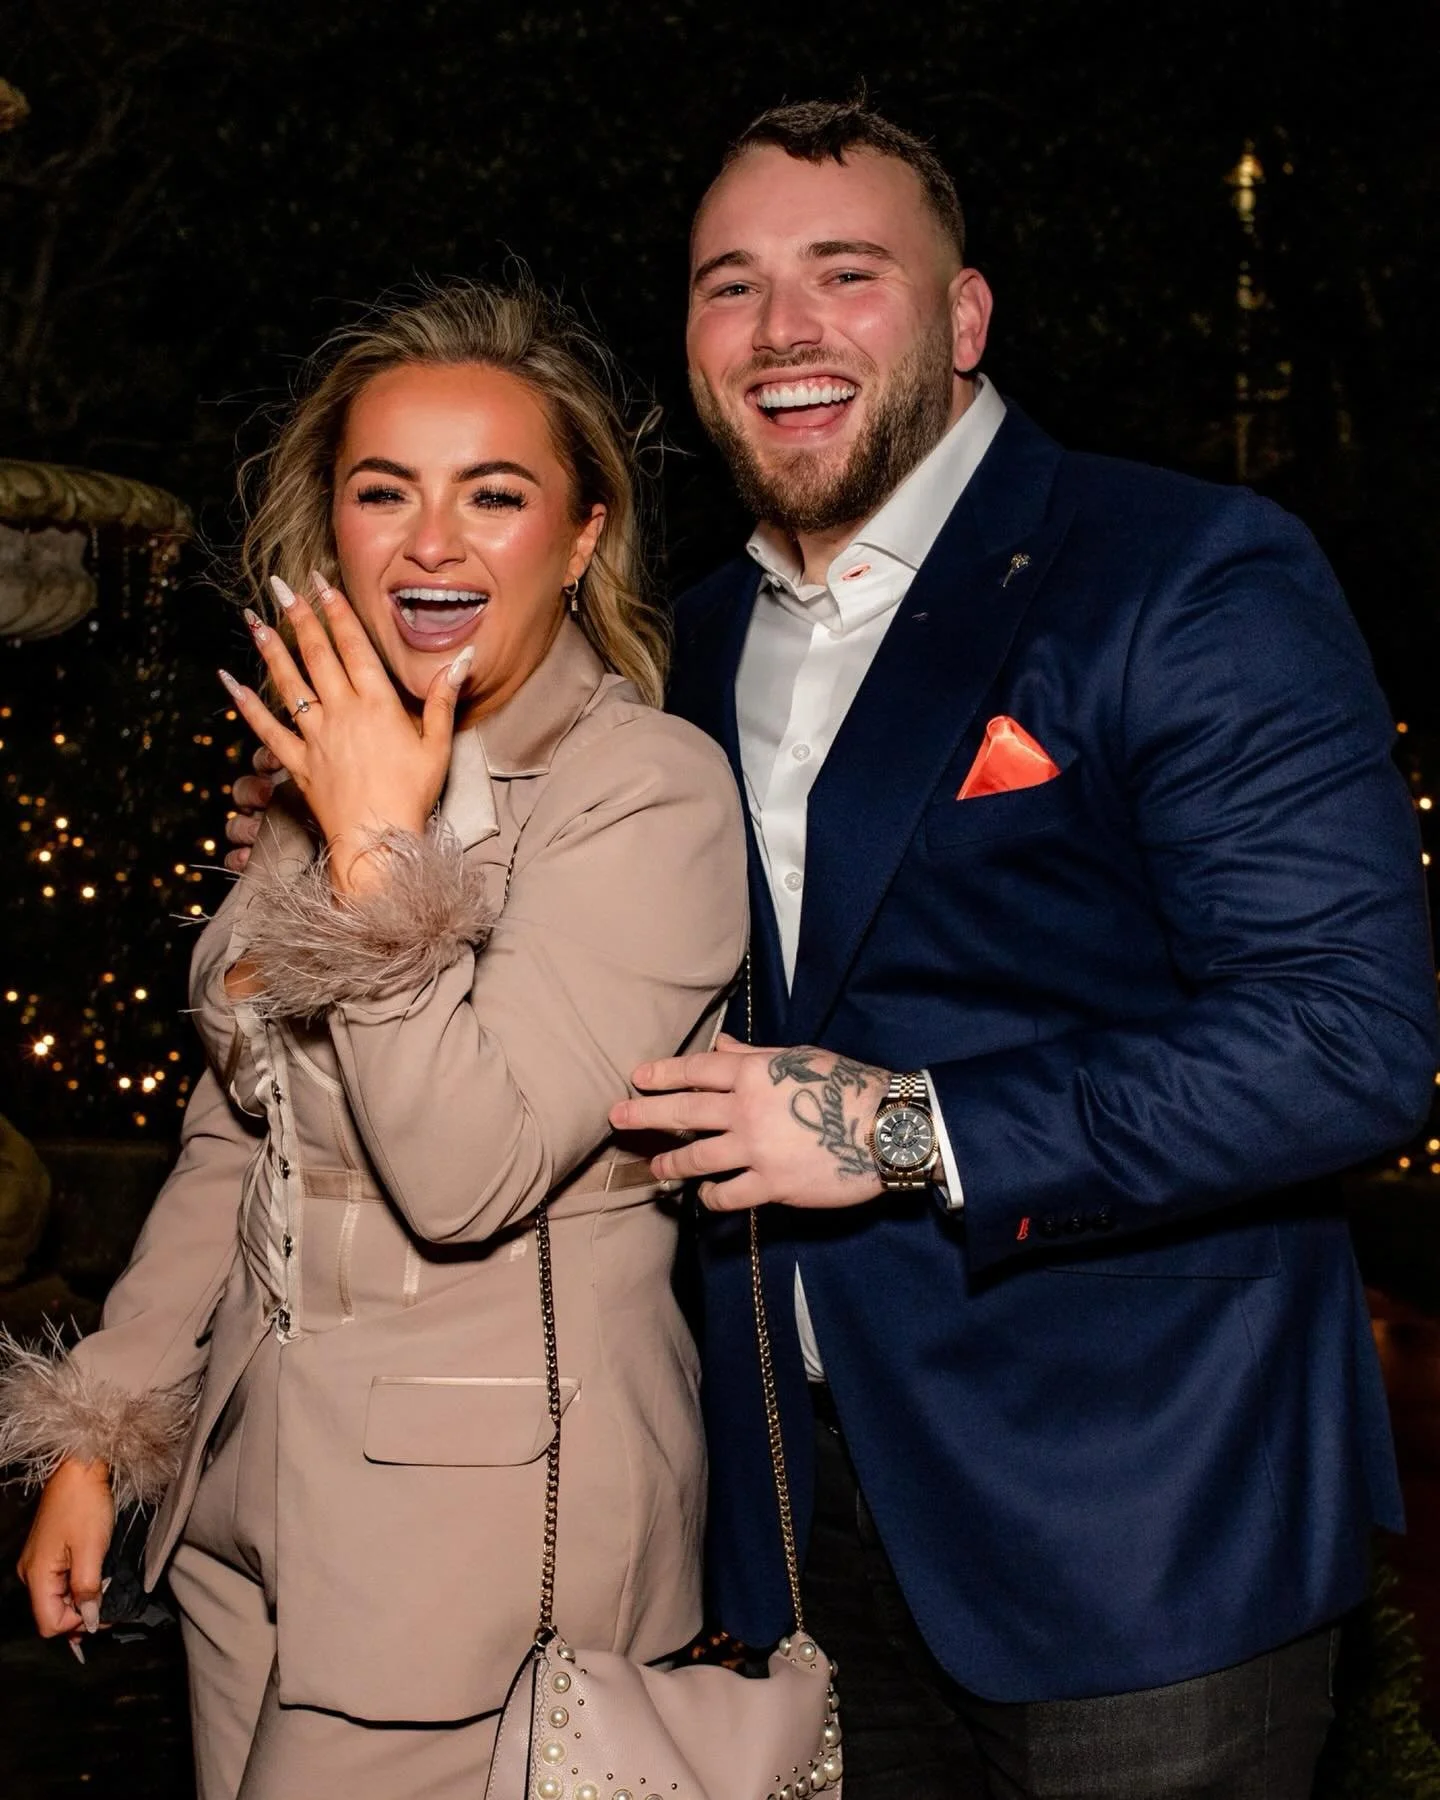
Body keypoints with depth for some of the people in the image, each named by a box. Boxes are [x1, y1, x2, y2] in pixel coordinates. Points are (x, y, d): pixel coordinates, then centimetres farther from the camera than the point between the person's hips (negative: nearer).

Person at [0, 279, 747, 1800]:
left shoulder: (649, 790, -16)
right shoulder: (331, 771, 8)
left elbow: (468, 1171, -24)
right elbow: (234, 1136, 13)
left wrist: (376, 851, -21)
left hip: (491, 1502, -7)